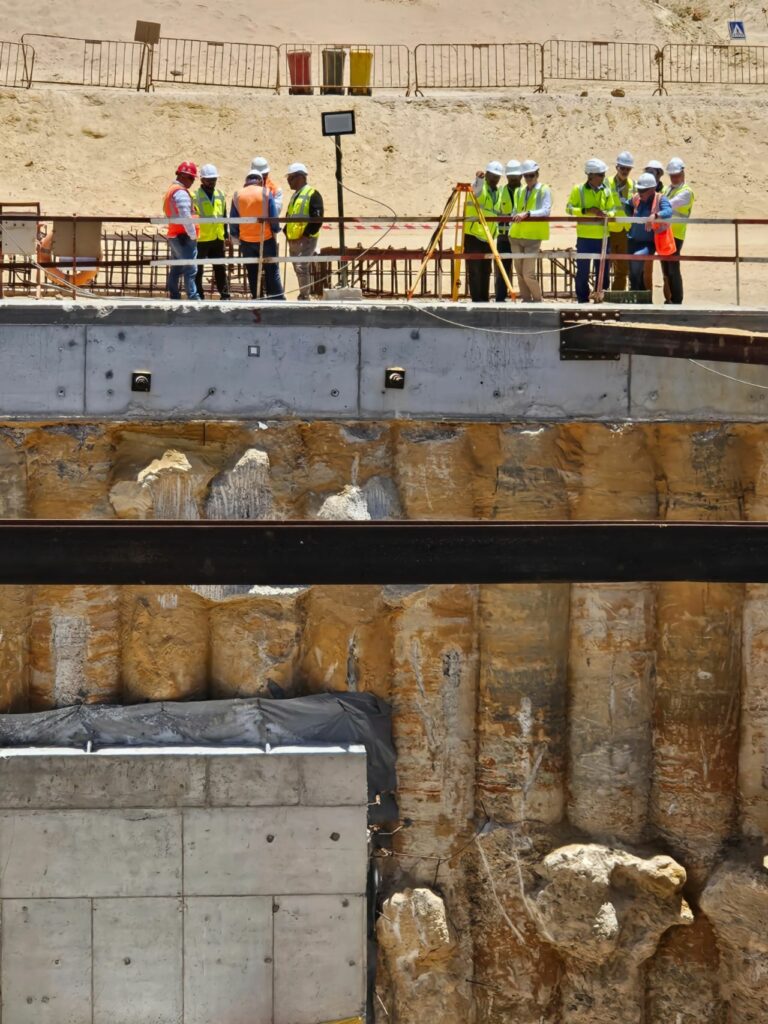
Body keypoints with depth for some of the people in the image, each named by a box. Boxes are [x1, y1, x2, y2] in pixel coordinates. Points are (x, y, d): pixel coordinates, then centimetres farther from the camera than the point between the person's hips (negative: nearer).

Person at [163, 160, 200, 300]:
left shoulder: (171, 190, 19)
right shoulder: (181, 192, -14)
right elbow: (185, 216, -22)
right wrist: (193, 235, -15)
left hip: (173, 236, 10)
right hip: (184, 236, -10)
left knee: (176, 270, 12)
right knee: (190, 269, -11)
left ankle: (174, 297, 14)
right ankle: (193, 298, -15)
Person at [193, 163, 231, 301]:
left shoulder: (220, 195, 12)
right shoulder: (195, 196, -8)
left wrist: (226, 235, 17)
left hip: (217, 239, 6)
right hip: (201, 239, -5)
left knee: (220, 268, 10)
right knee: (198, 270, 2)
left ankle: (225, 294, 16)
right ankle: (198, 296, 8)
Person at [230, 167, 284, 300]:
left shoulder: (237, 195, 0)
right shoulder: (266, 193, -8)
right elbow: (274, 217, -8)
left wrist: (236, 235, 15)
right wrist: (275, 230, 10)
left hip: (246, 240, 2)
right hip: (266, 239, -2)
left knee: (252, 274, 10)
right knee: (272, 272, 4)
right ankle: (277, 299, 1)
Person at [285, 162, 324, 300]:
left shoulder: (312, 194, -9)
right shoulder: (295, 195, 19)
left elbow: (317, 219, -16)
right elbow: (289, 216, 26)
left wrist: (305, 235, -18)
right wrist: (287, 233, 10)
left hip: (305, 240, -9)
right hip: (293, 240, 9)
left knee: (301, 268, -16)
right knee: (299, 269, 12)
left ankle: (304, 297, -14)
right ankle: (304, 295, 18)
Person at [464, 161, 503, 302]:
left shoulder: (498, 192, 17)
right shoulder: (479, 187, -4)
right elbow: (476, 189, -30)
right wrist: (479, 179, -51)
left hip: (487, 238, 7)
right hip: (473, 236, -7)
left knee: (485, 271, 8)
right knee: (474, 270, -8)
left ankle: (484, 300, 13)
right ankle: (476, 300, -9)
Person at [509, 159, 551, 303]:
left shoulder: (544, 190, -4)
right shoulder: (519, 191, 14)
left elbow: (546, 211, -18)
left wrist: (527, 214, -31)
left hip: (533, 237, -6)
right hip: (516, 236, 6)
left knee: (528, 273, -11)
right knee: (520, 272, 7)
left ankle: (537, 300, 6)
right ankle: (526, 299, 16)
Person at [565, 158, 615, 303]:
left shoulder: (606, 191, 6)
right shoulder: (578, 190, -2)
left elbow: (612, 210, 10)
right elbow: (569, 208, -4)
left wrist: (607, 214, -14)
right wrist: (587, 211, -17)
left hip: (602, 237, 3)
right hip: (584, 237, -3)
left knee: (602, 271, 6)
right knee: (583, 270, 2)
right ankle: (582, 299, 11)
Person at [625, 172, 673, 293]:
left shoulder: (660, 199, -12)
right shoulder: (636, 198, 3)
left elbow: (668, 211, -32)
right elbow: (627, 206, 26)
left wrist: (655, 216, -48)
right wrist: (632, 216, 11)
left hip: (650, 242, -6)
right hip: (634, 240, 6)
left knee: (638, 256, -33)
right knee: (633, 274, 8)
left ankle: (635, 291, -17)